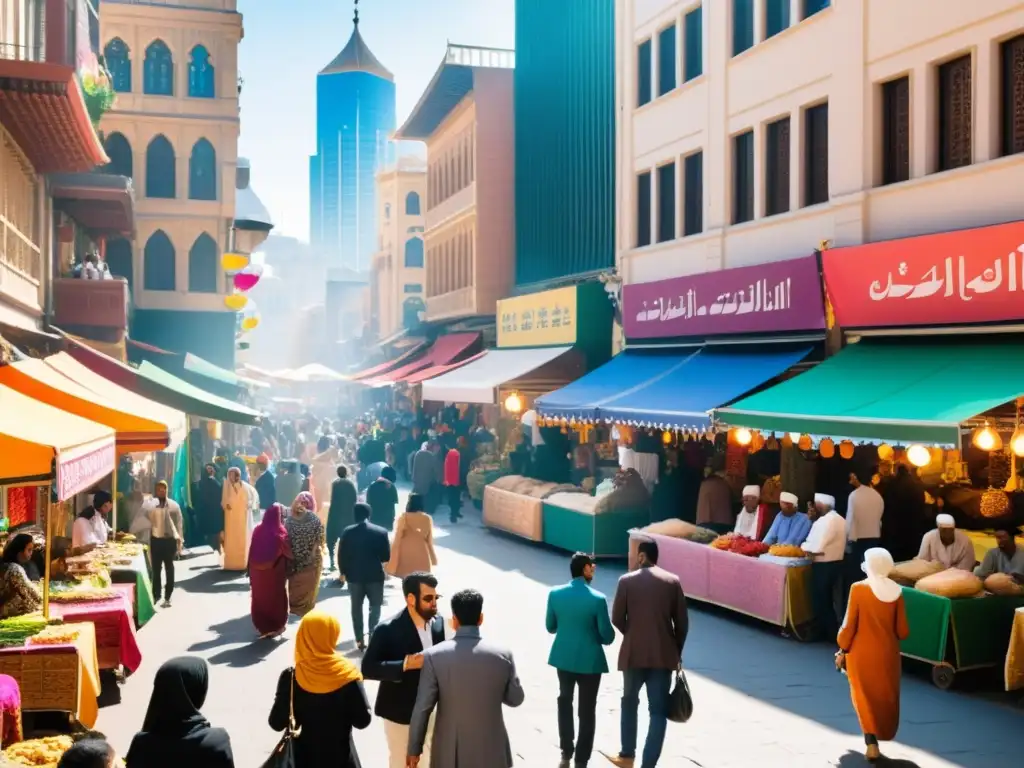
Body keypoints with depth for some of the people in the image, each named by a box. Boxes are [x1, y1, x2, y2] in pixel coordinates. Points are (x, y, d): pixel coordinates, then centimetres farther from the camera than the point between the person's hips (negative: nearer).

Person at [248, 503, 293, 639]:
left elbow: (252, 552, 1)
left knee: (260, 598, 16)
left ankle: (262, 627, 23)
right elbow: (288, 553, -17)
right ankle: (276, 627, 19)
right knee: (276, 598, 12)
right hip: (276, 571, -4)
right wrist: (289, 567, -2)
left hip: (258, 571, 4)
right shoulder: (280, 532, -18)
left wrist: (251, 570, 10)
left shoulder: (258, 529, -5)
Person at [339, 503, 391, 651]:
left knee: (356, 607, 14)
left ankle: (360, 640, 14)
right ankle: (373, 635, 0)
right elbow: (386, 556, -6)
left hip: (354, 575, 1)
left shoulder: (347, 532, -9)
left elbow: (341, 555, -5)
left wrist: (344, 572, 11)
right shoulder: (381, 532, -11)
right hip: (375, 575, -1)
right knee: (375, 606, 13)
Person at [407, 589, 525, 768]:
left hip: (449, 753, -1)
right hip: (491, 751, 1)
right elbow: (515, 698, 4)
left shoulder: (434, 656, -13)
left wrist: (415, 748, 2)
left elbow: (422, 708, -9)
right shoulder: (503, 655, -9)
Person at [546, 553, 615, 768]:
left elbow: (550, 627, 4)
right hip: (589, 660, -4)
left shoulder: (555, 594, -8)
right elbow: (608, 636, -12)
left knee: (564, 702, 24)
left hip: (563, 656, 4)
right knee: (587, 710, 8)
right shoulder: (597, 599, -19)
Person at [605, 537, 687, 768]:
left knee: (629, 702, 21)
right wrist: (677, 651, 12)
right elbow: (682, 622, 0)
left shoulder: (627, 581, -6)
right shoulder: (672, 581, -1)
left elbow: (617, 619, -3)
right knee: (658, 711, 4)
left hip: (633, 653, 0)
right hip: (663, 654, 0)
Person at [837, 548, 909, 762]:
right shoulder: (896, 590, -7)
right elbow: (902, 631, -3)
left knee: (865, 696, 10)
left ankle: (872, 743, -2)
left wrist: (843, 648, 1)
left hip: (862, 652, -2)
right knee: (885, 697, 19)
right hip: (887, 653, 2)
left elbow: (849, 624, -12)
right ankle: (881, 737, 32)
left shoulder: (858, 589, -15)